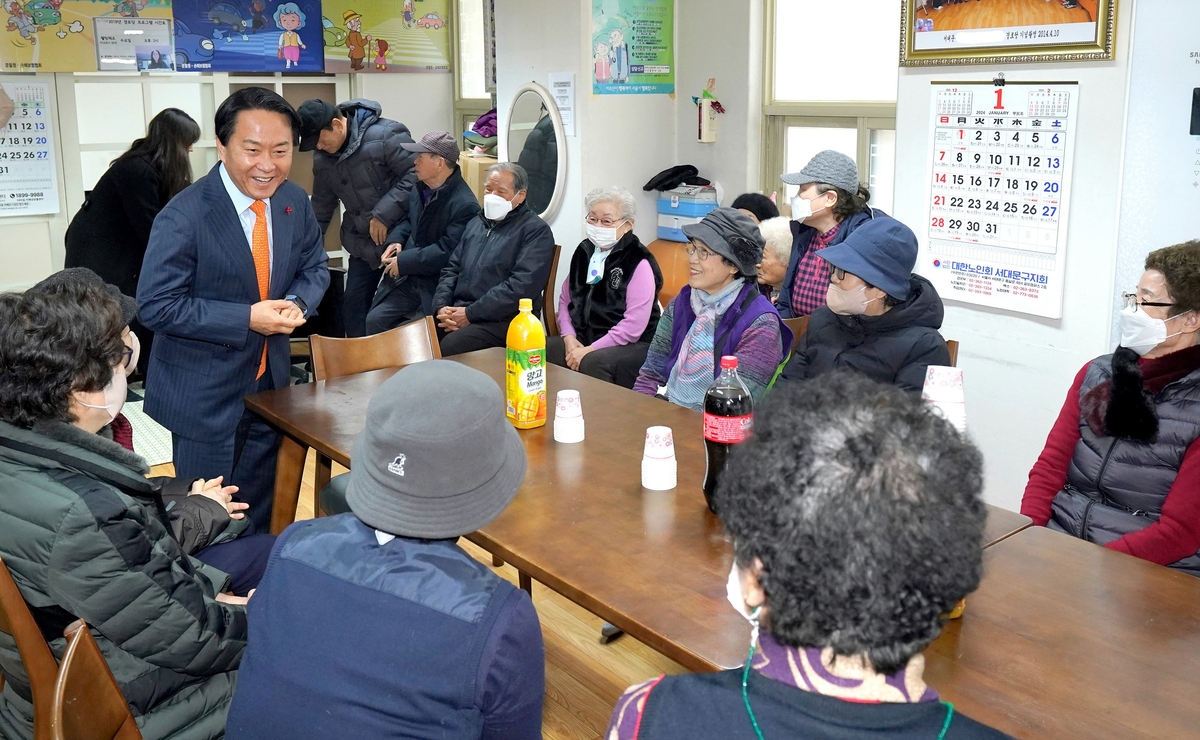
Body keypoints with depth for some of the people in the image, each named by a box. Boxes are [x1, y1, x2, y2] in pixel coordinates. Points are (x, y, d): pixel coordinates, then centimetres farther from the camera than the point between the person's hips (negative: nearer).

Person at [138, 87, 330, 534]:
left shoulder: (294, 203, -4)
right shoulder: (184, 217, -21)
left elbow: (314, 268, 9)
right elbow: (156, 306, -20)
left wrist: (297, 304, -13)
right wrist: (247, 319, -25)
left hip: (271, 380, 6)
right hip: (204, 392, -5)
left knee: (261, 514, 20)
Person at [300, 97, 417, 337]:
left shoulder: (385, 135, -18)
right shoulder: (323, 157, 6)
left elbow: (416, 174, -22)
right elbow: (322, 204, 17)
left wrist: (383, 214, -23)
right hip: (362, 242, 7)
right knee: (353, 305, 7)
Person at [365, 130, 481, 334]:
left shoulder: (464, 205, -19)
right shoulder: (421, 188, 9)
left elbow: (446, 251, -22)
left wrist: (403, 262, -17)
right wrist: (396, 240, 3)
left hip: (438, 287, -8)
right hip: (407, 279, 8)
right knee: (375, 319, -6)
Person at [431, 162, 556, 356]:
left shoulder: (536, 231, -4)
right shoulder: (476, 224, 20)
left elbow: (522, 285, -16)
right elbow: (452, 270, 20)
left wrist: (471, 314, -17)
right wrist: (441, 306, -1)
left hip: (503, 321, -6)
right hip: (458, 313, 7)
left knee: (447, 348, -32)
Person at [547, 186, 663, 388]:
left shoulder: (639, 262, -12)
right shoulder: (584, 251, 10)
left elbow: (634, 325, -18)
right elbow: (565, 299, 16)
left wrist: (590, 349, -18)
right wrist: (569, 337, -2)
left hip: (629, 346, -6)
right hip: (582, 339, 7)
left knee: (591, 363, -37)